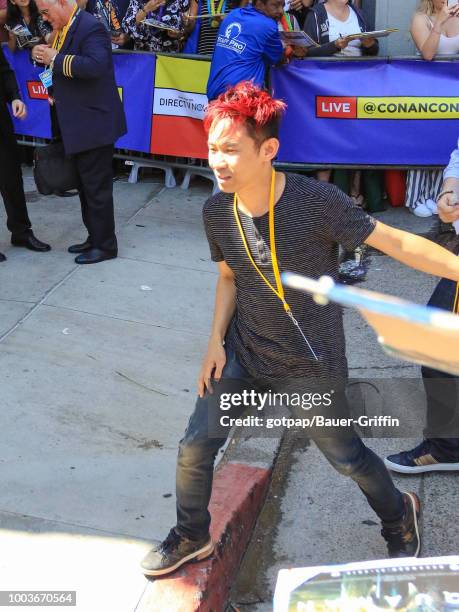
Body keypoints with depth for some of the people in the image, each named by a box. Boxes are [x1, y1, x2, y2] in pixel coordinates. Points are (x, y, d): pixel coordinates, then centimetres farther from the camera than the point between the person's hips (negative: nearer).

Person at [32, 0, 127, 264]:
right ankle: (94, 238, 28)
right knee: (86, 186, 17)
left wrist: (55, 58, -25)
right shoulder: (63, 29, 12)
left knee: (97, 188, -2)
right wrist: (43, 56, 6)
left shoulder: (91, 27, -16)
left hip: (94, 125, -10)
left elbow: (95, 65, -31)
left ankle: (105, 245, 9)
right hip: (77, 125, 10)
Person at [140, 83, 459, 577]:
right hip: (243, 352, 4)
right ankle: (191, 538, 33)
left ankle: (398, 514, 46)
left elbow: (397, 243, -23)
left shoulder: (316, 202, -25)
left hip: (311, 365, -4)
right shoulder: (216, 211, -8)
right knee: (195, 447, 4)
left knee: (345, 457, 12)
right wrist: (216, 341, -1)